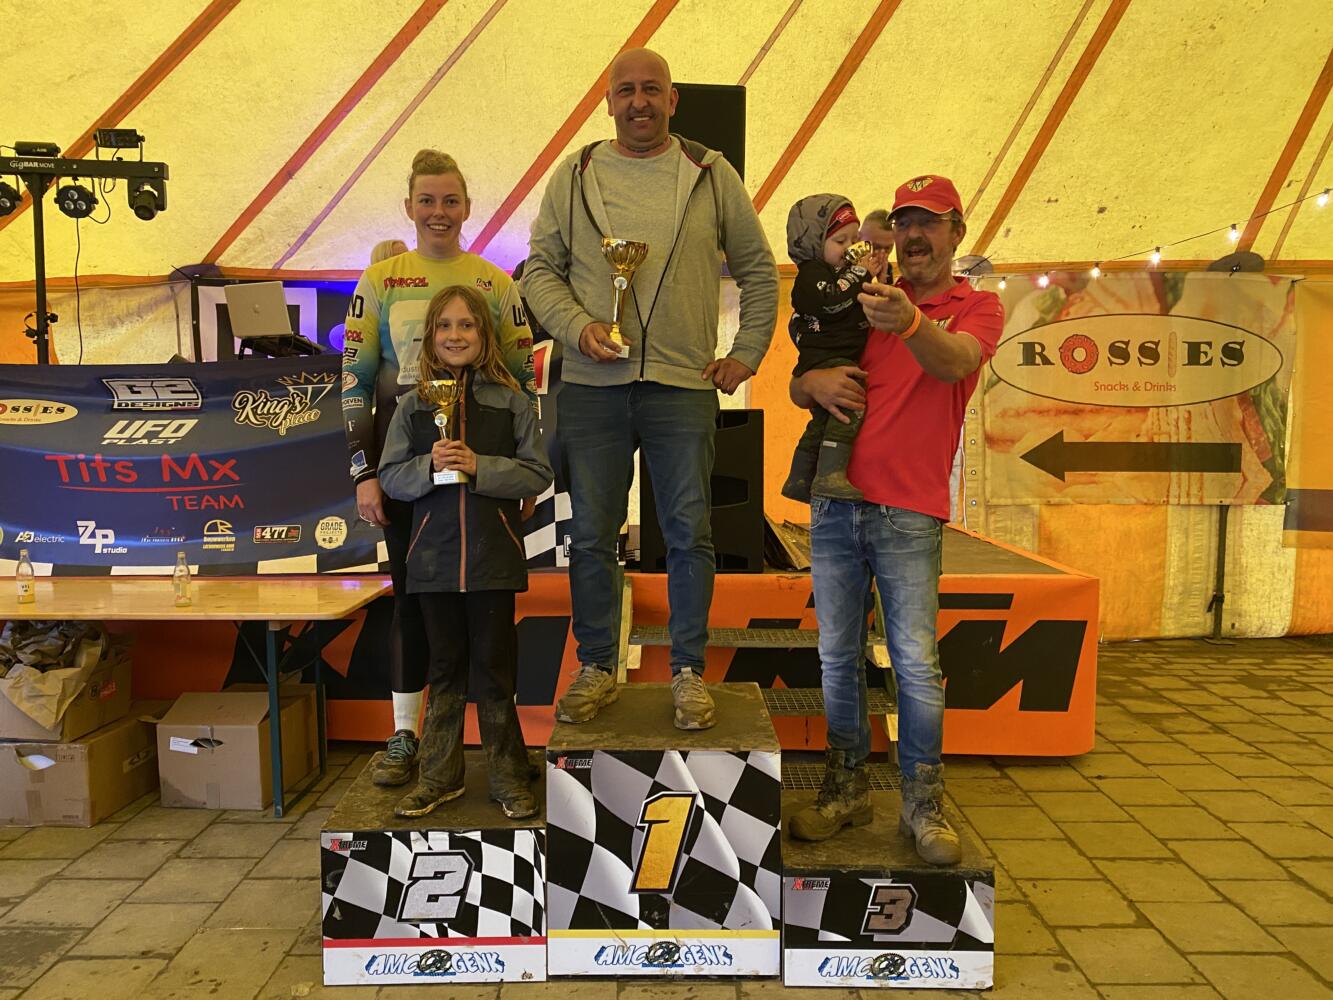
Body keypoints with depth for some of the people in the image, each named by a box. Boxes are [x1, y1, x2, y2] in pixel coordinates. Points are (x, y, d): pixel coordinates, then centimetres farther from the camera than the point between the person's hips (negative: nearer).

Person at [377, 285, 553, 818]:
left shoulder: (510, 401, 0)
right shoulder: (413, 406, 5)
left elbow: (538, 474, -5)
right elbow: (389, 477, 3)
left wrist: (479, 466, -17)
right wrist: (429, 465, -16)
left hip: (493, 557, -2)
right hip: (433, 555, 2)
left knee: (494, 666, 6)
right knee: (444, 667, 13)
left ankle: (508, 776, 21)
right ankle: (439, 776, 27)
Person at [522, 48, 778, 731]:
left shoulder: (711, 175, 8)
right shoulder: (575, 176, 9)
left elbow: (758, 269, 14)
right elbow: (540, 269, 9)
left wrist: (747, 353, 7)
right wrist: (577, 326, -8)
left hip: (684, 388, 0)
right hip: (593, 386, 1)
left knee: (689, 535, 3)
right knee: (591, 536, 6)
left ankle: (688, 672, 18)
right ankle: (596, 669, 22)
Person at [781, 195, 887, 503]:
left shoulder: (843, 271, 23)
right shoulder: (811, 273, -6)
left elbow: (872, 310, 27)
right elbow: (831, 302, -26)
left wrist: (879, 276, 13)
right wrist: (861, 274, -17)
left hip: (845, 360, 11)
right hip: (824, 360, -11)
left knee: (822, 422, 18)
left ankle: (799, 480, 30)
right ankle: (830, 474, -37)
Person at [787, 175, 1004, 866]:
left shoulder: (977, 308, 6)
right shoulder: (866, 301, 17)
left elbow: (955, 362, -18)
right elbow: (797, 388, 16)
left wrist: (908, 322, -39)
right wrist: (814, 382, -8)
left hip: (910, 515, -3)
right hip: (835, 504, 4)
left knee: (917, 665, -5)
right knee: (838, 656, 7)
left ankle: (923, 806, 10)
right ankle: (847, 789, 20)